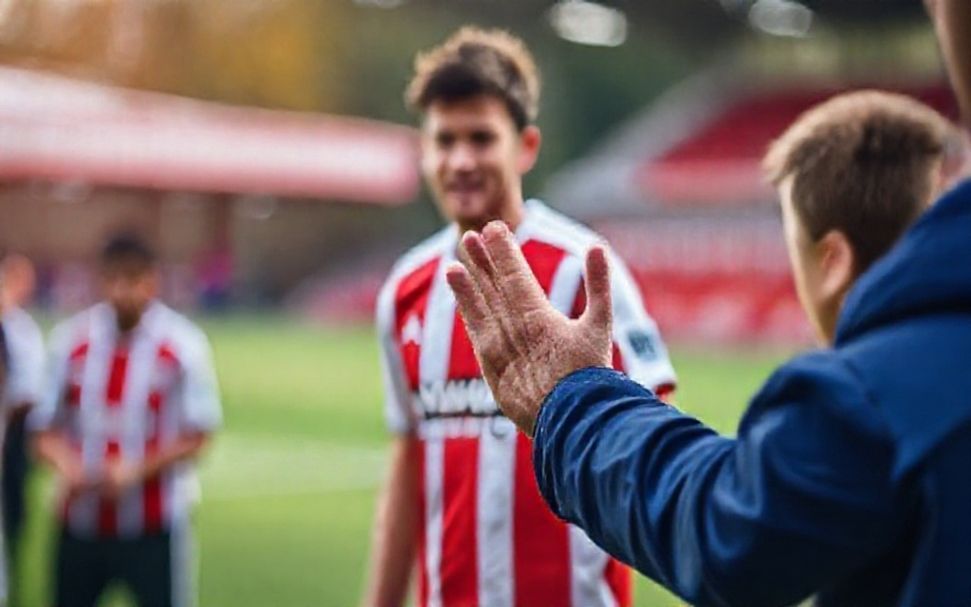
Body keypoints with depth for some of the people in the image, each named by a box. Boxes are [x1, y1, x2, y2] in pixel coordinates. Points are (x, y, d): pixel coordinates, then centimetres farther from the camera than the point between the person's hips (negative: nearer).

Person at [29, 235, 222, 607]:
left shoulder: (183, 345, -8)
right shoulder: (70, 339, -1)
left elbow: (197, 435, -7)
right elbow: (44, 427, 3)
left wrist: (138, 471, -21)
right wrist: (64, 462, -19)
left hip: (153, 524, -3)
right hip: (81, 520, 3)